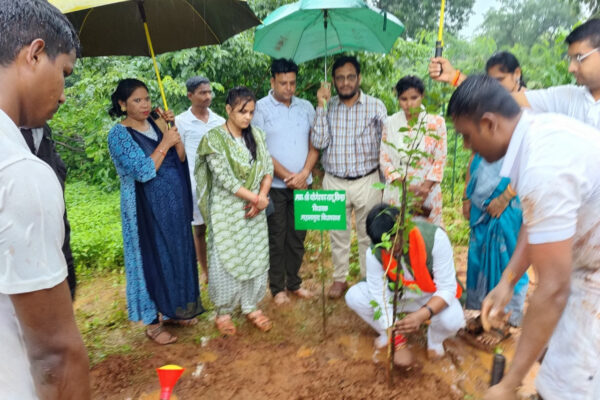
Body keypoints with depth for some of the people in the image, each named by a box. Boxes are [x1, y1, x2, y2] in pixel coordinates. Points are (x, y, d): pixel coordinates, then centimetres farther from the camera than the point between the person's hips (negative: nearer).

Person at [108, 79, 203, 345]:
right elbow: (143, 171, -21)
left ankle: (173, 310, 33)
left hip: (173, 205, 7)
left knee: (177, 255, 14)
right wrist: (164, 143, -18)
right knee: (152, 259, 3)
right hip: (147, 209, -6)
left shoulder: (155, 124, 7)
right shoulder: (119, 135, -11)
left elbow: (180, 159, 3)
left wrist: (173, 131, -8)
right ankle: (152, 322, 21)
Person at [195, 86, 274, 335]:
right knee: (226, 259, 4)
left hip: (254, 210, 5)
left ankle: (252, 307, 29)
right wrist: (256, 198, -16)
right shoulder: (214, 138, -11)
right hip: (227, 210, -5)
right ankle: (223, 312, 24)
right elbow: (224, 178, -17)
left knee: (257, 257, 11)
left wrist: (262, 196, -13)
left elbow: (268, 168, 3)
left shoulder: (256, 135, 6)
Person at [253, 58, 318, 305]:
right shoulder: (261, 108, -4)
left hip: (302, 183, 4)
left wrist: (304, 173, -9)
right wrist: (287, 176, -12)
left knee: (297, 236, 12)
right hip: (275, 185, -4)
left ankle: (294, 283, 27)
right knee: (276, 238, 5)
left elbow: (314, 144, 7)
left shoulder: (305, 107, 9)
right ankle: (277, 287, 20)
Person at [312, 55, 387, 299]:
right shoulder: (327, 107, 1)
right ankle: (339, 279, 32)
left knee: (368, 235, 10)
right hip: (334, 182, 2)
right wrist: (321, 106, -14)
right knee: (338, 235, 15)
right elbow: (319, 142, -9)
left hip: (366, 181, -1)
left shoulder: (375, 106, -3)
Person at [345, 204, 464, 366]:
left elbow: (448, 288, -28)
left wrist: (422, 315, -43)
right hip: (397, 294, 2)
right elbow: (379, 295, -22)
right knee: (353, 297, -20)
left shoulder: (434, 237, -32)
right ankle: (397, 338, 7)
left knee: (452, 319, -35)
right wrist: (391, 332, -29)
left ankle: (435, 339, 6)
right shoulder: (374, 252, -26)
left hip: (432, 297, -2)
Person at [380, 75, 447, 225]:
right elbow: (384, 159, 0)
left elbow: (440, 160, -1)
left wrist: (426, 186, -15)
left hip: (428, 192, 0)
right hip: (397, 192, 1)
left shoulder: (436, 122, 0)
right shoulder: (390, 123, 2)